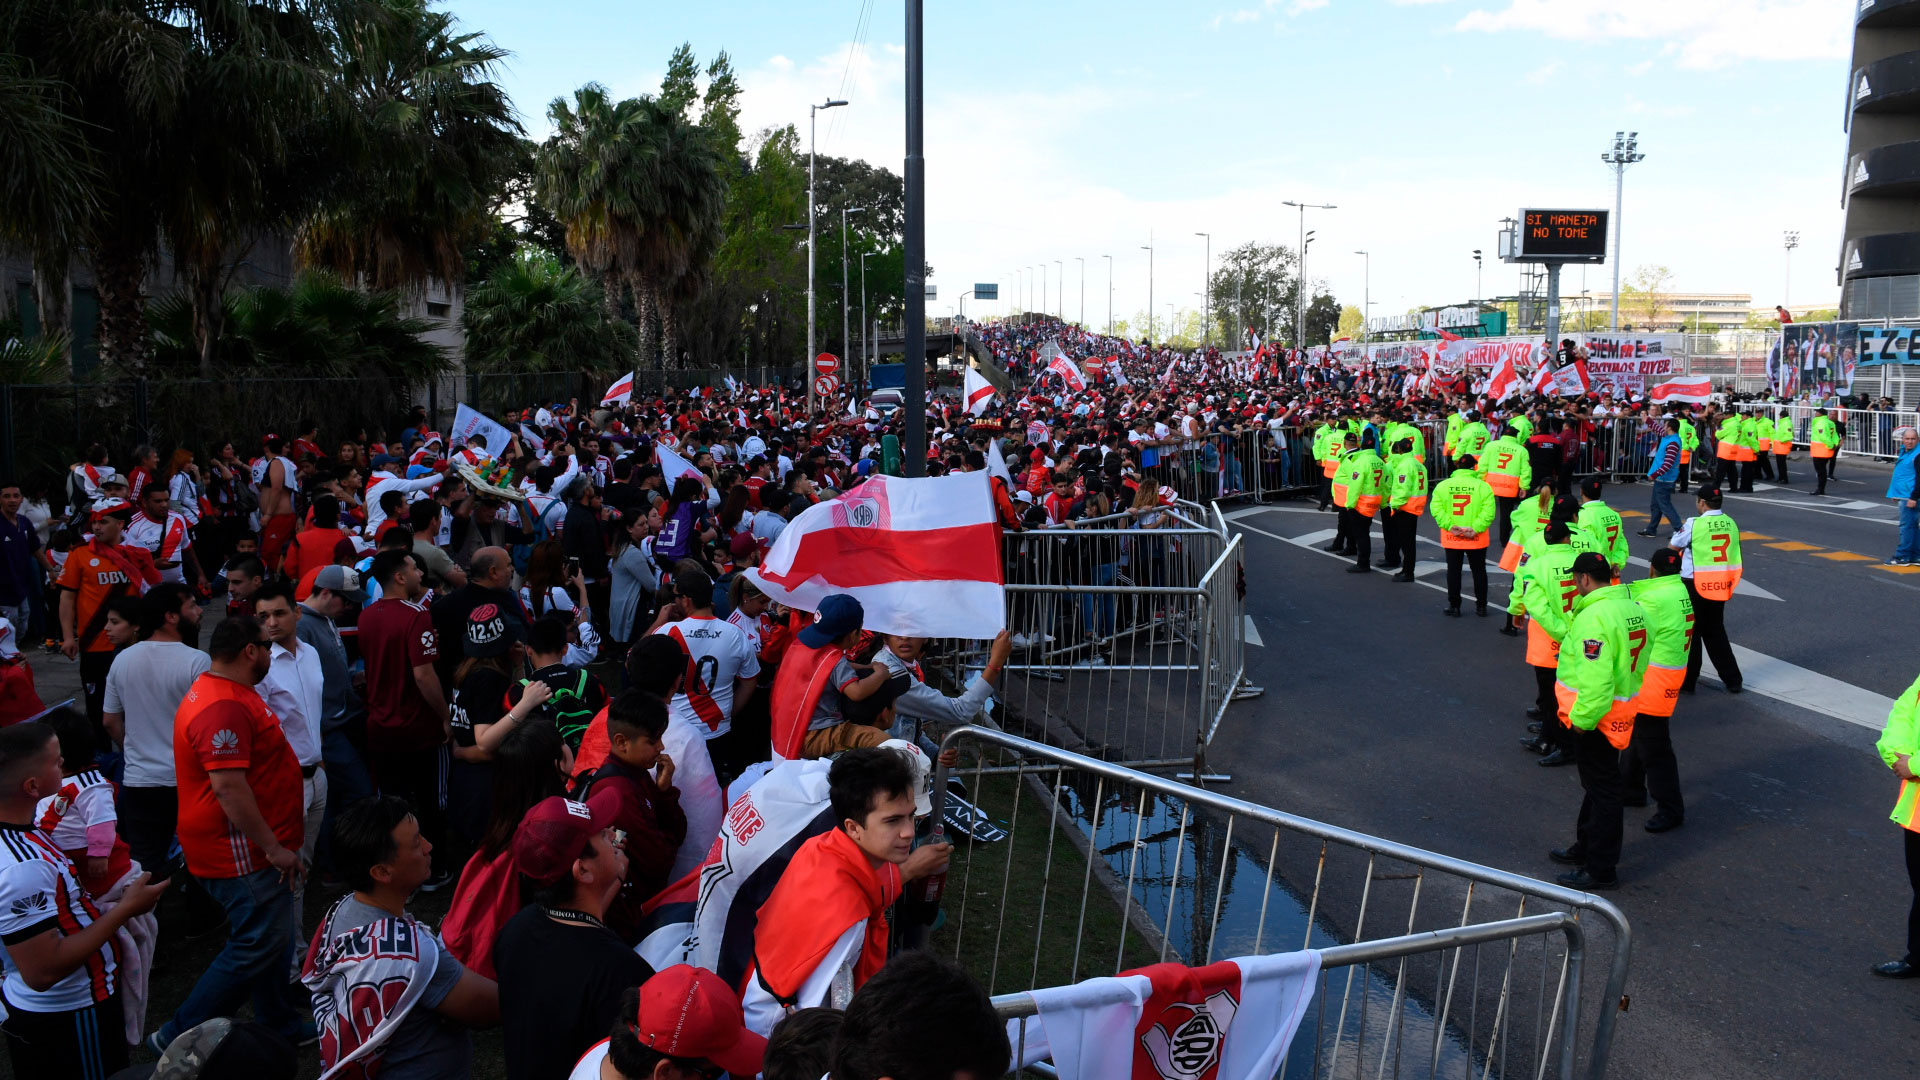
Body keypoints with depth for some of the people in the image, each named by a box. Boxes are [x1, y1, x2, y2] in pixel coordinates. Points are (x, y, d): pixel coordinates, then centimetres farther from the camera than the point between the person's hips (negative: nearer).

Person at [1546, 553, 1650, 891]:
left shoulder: (1595, 616, -25)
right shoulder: (1632, 607, 6)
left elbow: (1596, 676, -30)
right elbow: (1638, 663, 14)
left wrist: (1582, 717, -21)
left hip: (1595, 716, -10)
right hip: (1621, 710, 10)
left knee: (1601, 789, -1)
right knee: (1598, 784, 23)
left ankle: (1601, 869, 9)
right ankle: (1586, 847, 39)